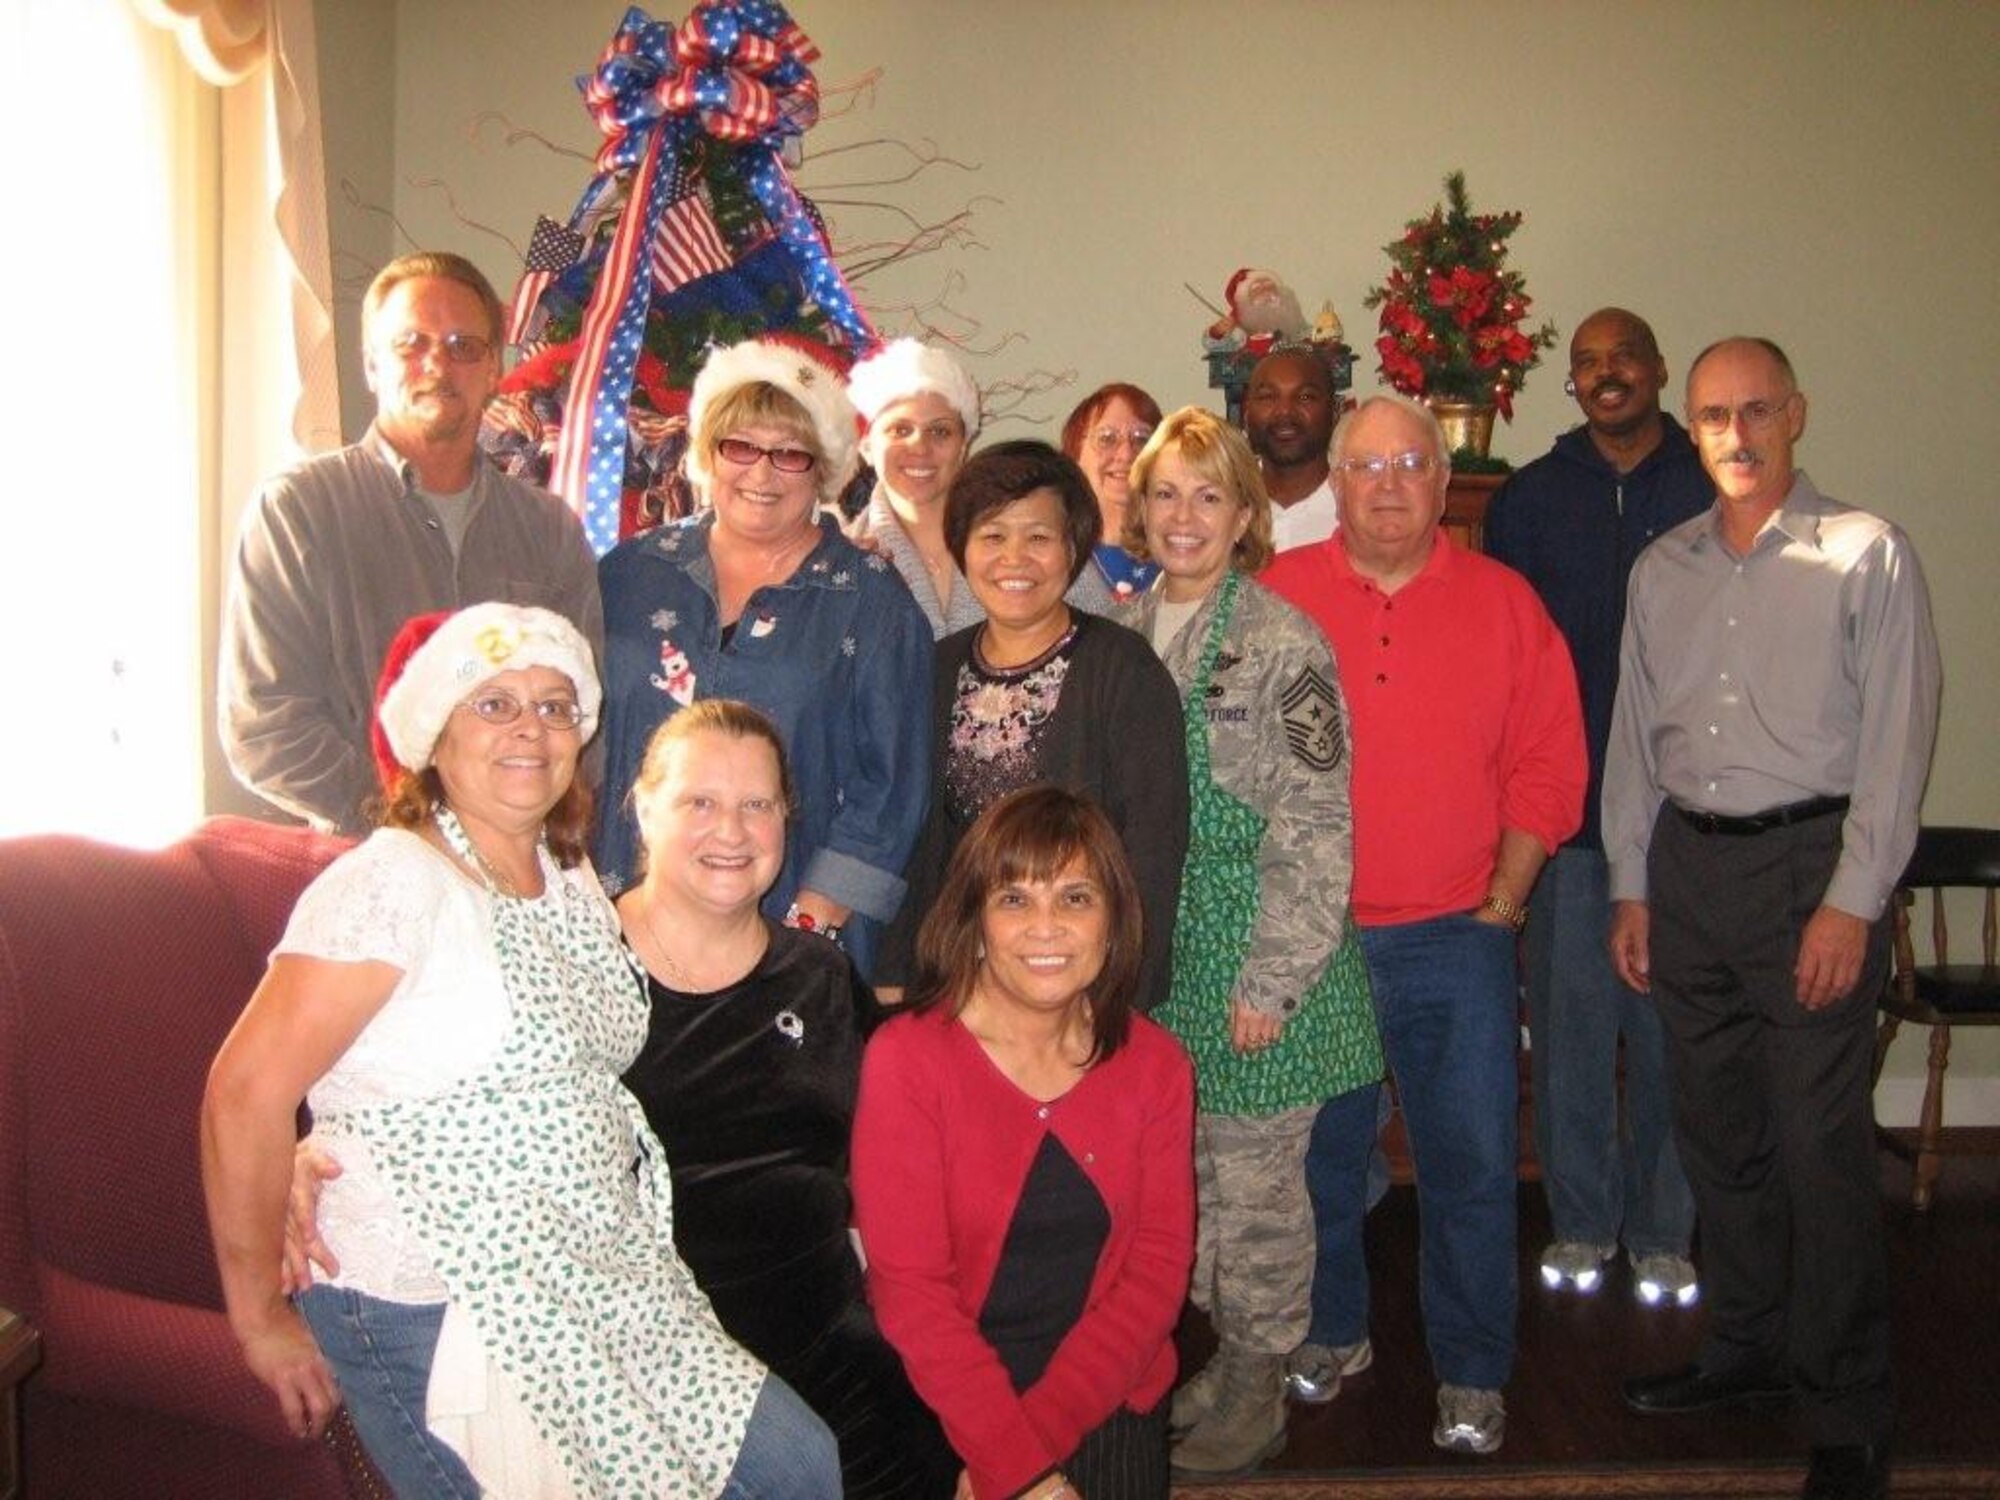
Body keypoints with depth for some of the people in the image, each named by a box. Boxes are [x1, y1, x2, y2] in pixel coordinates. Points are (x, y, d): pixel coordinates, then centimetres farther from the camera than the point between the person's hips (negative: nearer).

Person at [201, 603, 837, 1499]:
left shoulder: (570, 880, 11)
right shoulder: (390, 885, -15)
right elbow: (245, 1095, -17)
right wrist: (261, 1316, -11)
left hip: (604, 1292, 8)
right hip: (434, 1319, -7)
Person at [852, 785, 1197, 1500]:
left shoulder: (1155, 1064, 3)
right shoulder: (904, 1059, -9)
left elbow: (1160, 1262, -1)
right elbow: (909, 1287, -11)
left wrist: (1037, 1431, -13)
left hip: (1112, 1408, 3)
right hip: (945, 1407, -3)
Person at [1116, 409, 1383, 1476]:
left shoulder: (1283, 645, -11)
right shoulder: (1123, 635, 6)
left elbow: (1314, 828, -13)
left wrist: (1271, 980, -16)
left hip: (1255, 946, -5)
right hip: (1159, 943, 5)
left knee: (1256, 1178, 4)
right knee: (1189, 1166, 13)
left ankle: (1258, 1388, 22)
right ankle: (1224, 1351, 31)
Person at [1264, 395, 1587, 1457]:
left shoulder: (1503, 602, 3)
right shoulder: (1274, 599, 0)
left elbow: (1549, 767, 3)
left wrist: (1500, 904, -2)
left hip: (1454, 940, 0)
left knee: (1471, 1164, 4)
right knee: (1312, 1157, 14)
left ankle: (1471, 1373, 21)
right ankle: (1327, 1334, 34)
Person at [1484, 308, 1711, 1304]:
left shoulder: (1715, 493, 4)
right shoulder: (1528, 500, 7)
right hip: (1565, 806, 1)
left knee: (1674, 1025, 6)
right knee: (1570, 1018, 6)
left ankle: (1662, 1232, 19)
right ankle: (1580, 1224, 21)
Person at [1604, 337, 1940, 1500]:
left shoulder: (1866, 554, -3)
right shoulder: (1662, 569, 13)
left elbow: (1898, 738, -8)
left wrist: (1852, 901, -13)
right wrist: (1632, 888, 12)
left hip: (1809, 859, -5)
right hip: (1687, 863, 5)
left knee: (1822, 1144, -4)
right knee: (1718, 1131, 13)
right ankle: (1748, 1348, 29)